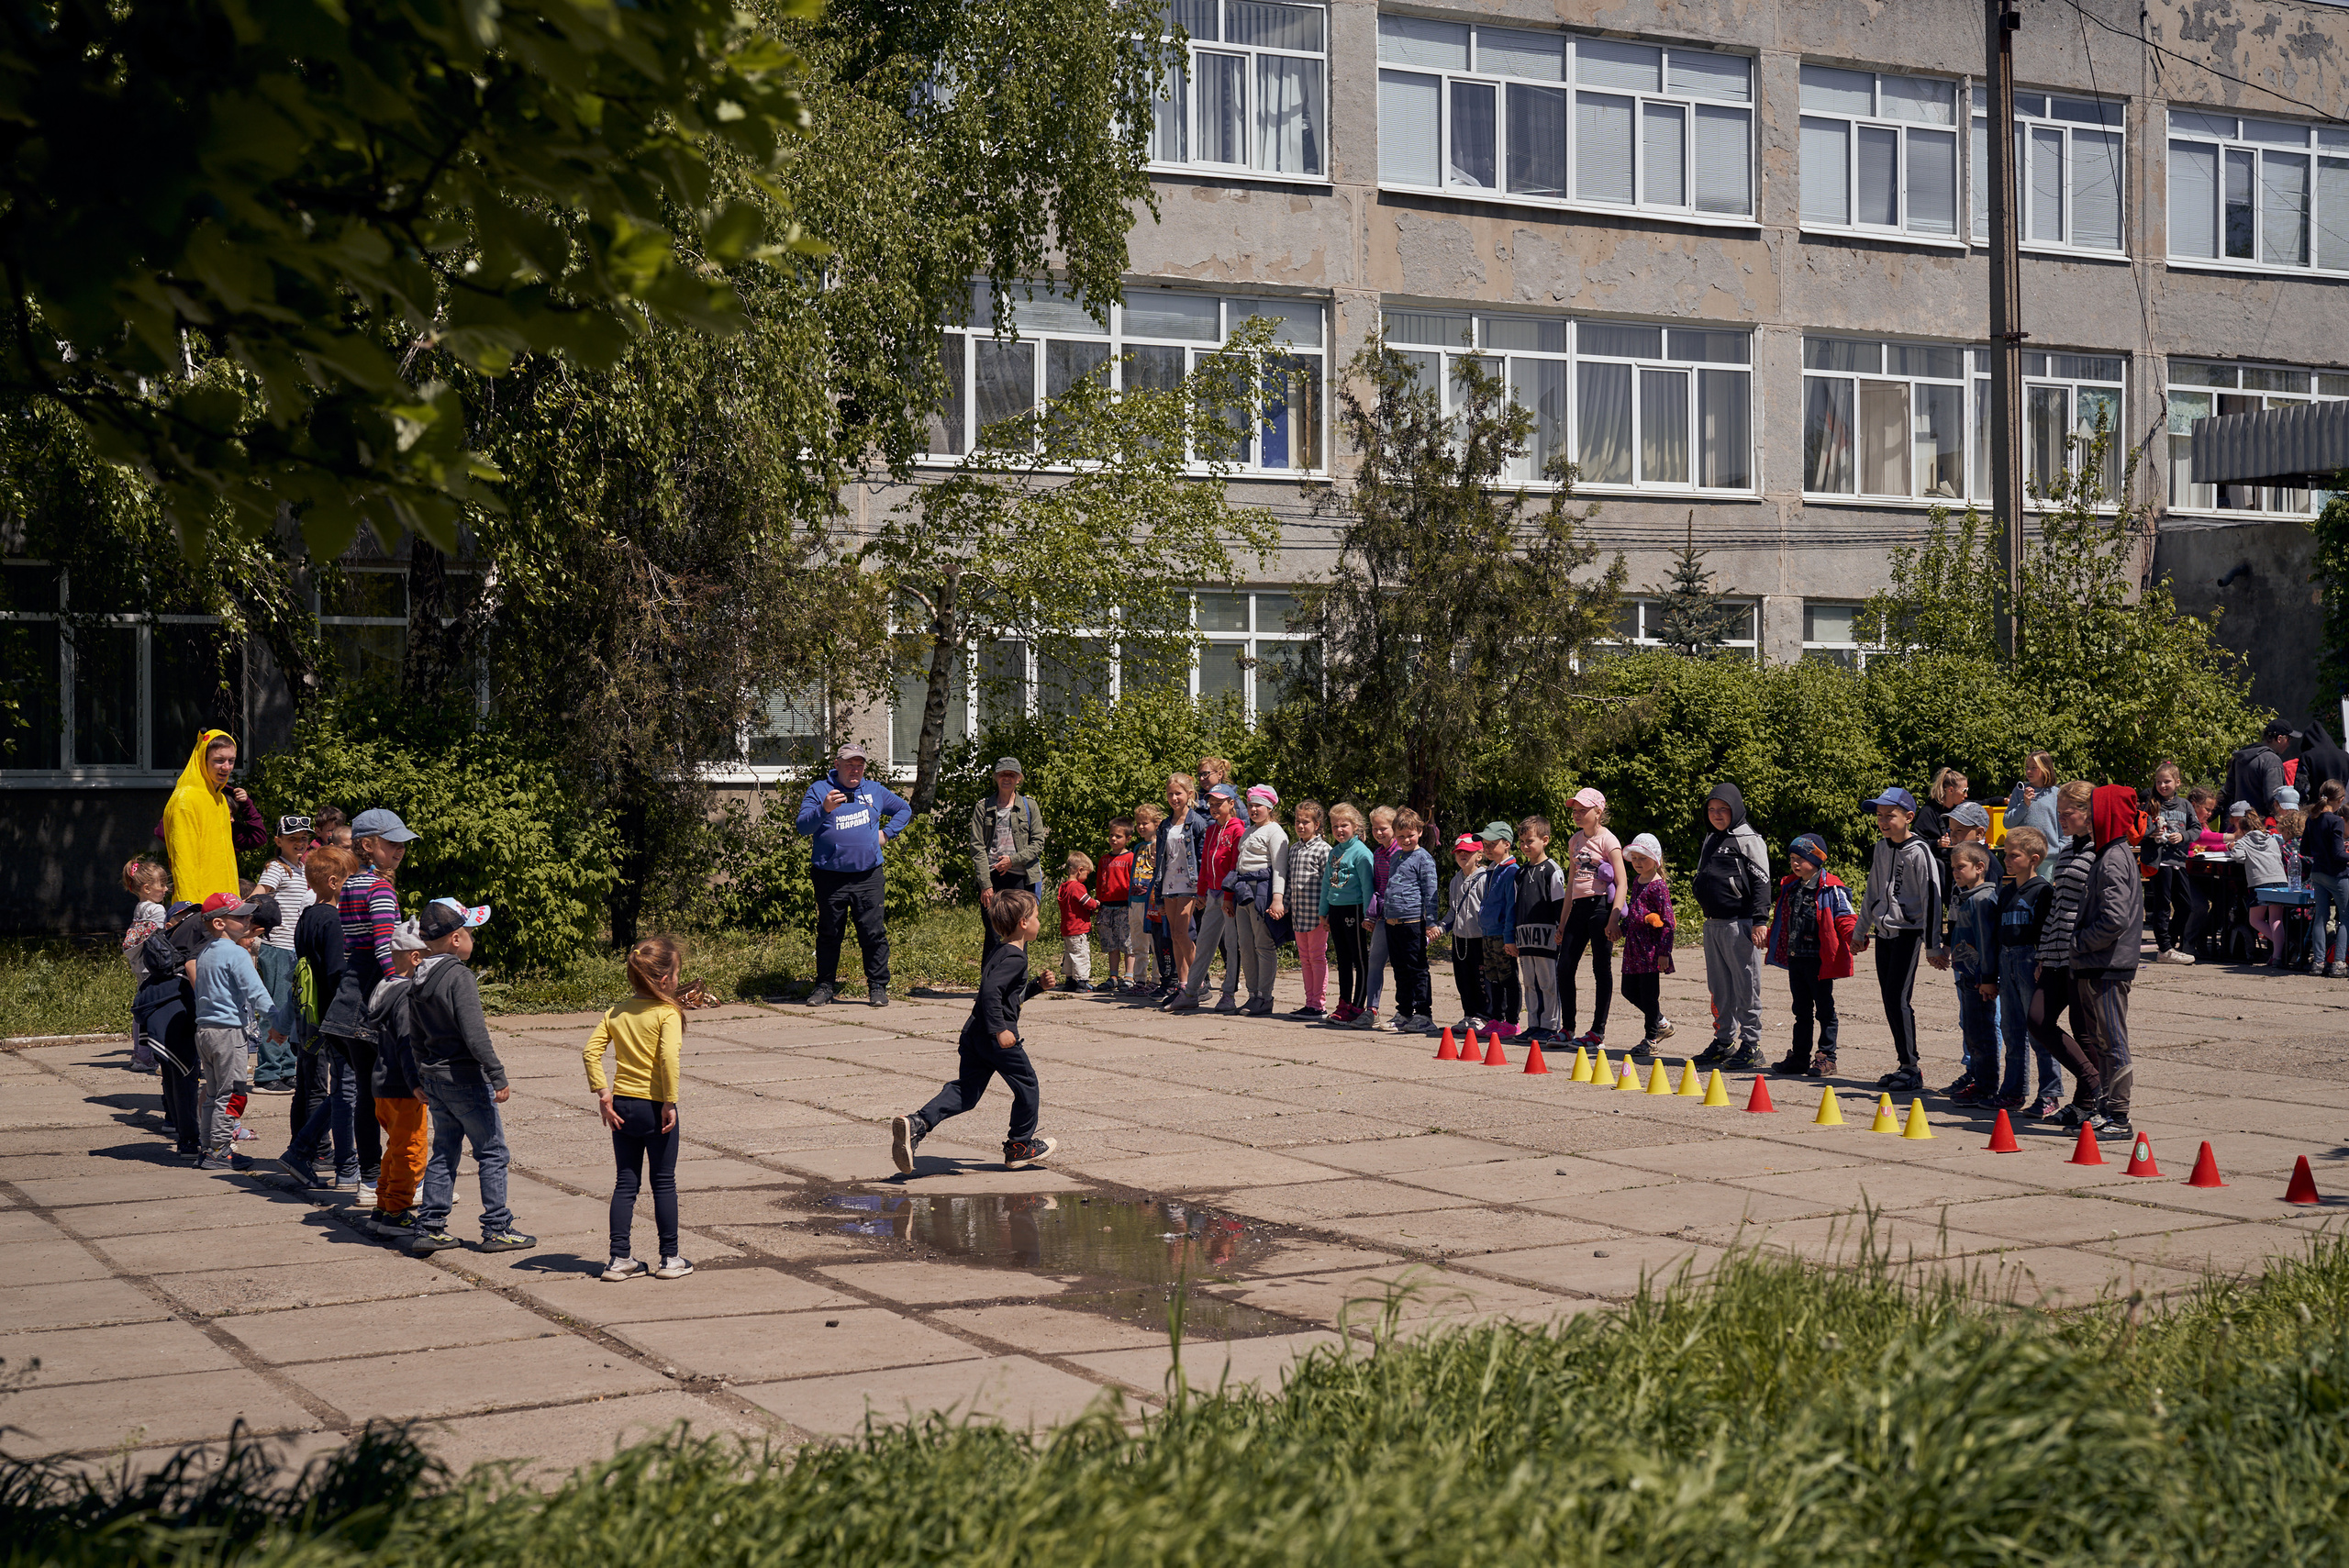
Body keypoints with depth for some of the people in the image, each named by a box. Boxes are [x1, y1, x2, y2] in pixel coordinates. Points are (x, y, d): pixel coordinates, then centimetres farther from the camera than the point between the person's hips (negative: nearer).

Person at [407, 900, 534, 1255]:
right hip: (465, 1077, -8)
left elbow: (415, 1036, 15)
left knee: (443, 1152, 14)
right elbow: (474, 1034, -23)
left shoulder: (418, 980, 7)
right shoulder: (460, 977, -18)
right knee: (492, 1152, 3)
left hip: (433, 1077, 8)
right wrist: (498, 1076, -19)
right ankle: (497, 1228, 6)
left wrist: (419, 1079, 24)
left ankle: (429, 1228, 13)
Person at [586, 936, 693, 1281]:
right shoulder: (667, 1013, -12)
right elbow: (669, 1057, -25)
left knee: (625, 1183, 11)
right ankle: (670, 1259, 14)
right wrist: (670, 1103, -18)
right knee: (664, 1184, 7)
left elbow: (592, 1050, -2)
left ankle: (620, 1259, 11)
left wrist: (603, 1095, -1)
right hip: (655, 1107, -5)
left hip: (622, 1106, 5)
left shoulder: (616, 1013, 5)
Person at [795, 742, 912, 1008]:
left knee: (874, 933, 0)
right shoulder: (819, 790, 3)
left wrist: (887, 833, 13)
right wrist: (824, 809, -26)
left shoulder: (875, 790, 13)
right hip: (830, 876, -2)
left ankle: (878, 987, 7)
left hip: (869, 876, 2)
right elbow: (802, 826, -9)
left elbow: (905, 810, 28)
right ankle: (825, 986, 15)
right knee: (828, 934, 6)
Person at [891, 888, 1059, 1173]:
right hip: (1000, 1037, -9)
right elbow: (991, 990, -27)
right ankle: (1019, 1146, 22)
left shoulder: (1000, 952, 18)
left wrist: (1037, 984, 22)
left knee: (966, 1090, 5)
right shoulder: (1015, 957, -14)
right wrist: (999, 1030, -27)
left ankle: (916, 1124, -13)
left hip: (974, 1032, 9)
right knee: (1027, 1086, 10)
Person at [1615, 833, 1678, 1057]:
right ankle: (1661, 1023, 28)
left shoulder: (1658, 886, -11)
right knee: (1629, 990, 12)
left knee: (1648, 994, -3)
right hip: (1633, 947, 9)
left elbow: (1668, 922, -13)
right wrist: (1622, 927, 12)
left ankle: (1651, 1039, 8)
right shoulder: (1636, 881, 14)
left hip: (1651, 950, -9)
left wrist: (1664, 952, -16)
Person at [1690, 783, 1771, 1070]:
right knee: (1719, 987, 12)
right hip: (1712, 924, 8)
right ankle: (1725, 1041, 20)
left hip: (1738, 923, -8)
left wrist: (1759, 920, -16)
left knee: (1746, 987, -5)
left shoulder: (1748, 839, -6)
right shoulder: (1710, 840, 18)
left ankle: (1751, 1045, -1)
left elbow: (1761, 881, -10)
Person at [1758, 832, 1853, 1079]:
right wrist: (1763, 931, 23)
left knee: (1824, 1009, 2)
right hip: (1795, 957, 7)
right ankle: (1800, 1056, 19)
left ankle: (1826, 1057, 7)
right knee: (1802, 1010, 13)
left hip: (1819, 959, -7)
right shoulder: (1790, 887, 12)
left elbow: (1844, 918, -11)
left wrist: (1855, 937, -28)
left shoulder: (1831, 889, -9)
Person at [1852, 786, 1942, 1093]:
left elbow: (1931, 898, -11)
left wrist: (1932, 945, -12)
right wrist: (1861, 932, 26)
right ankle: (1905, 1066, 12)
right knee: (1890, 1001, 5)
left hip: (1908, 932, -7)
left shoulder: (1919, 852, -11)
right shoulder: (1881, 849, 11)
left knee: (1898, 998, -13)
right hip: (1884, 932, 7)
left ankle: (1912, 1069, -7)